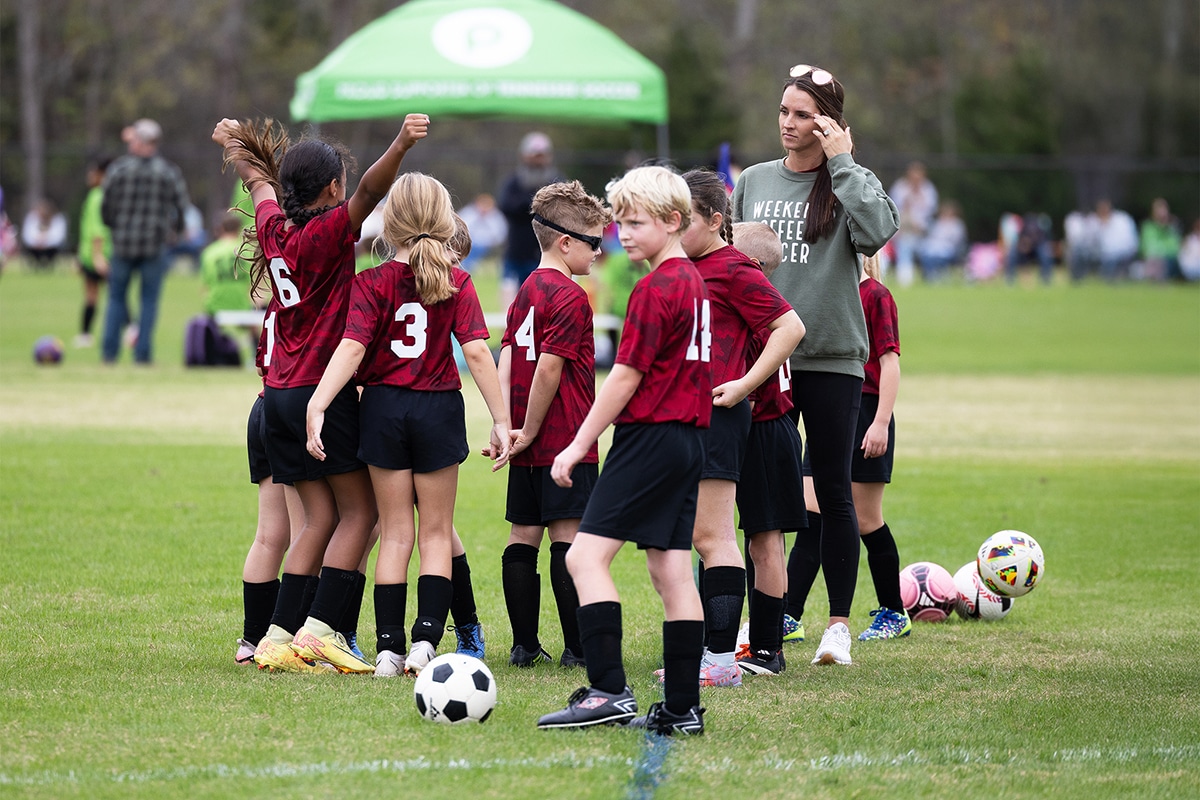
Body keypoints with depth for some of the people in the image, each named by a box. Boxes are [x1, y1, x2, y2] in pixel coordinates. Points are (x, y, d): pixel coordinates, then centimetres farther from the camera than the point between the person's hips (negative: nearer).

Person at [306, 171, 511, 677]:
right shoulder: (457, 283, -3)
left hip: (383, 408, 0)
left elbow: (352, 348, -16)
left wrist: (317, 407, -22)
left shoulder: (372, 284, -4)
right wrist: (501, 421, -8)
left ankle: (389, 647, 3)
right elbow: (476, 351, -11)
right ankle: (426, 639, -5)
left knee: (395, 532, 9)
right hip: (439, 408, 0)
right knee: (436, 532, 10)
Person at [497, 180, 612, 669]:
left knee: (523, 537, 8)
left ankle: (524, 645, 11)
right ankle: (578, 648, -8)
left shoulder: (526, 292, 14)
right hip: (566, 440, -8)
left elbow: (507, 359, 8)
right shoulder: (570, 298, -13)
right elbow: (548, 369, -18)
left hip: (529, 446, 8)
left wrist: (507, 426, 0)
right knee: (568, 537, -7)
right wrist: (529, 432, -10)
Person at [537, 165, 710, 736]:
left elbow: (626, 376, -15)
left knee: (586, 555, -11)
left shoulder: (656, 289, -13)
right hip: (688, 438, 10)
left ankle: (609, 691, -19)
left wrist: (579, 445, -10)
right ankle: (682, 706, 6)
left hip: (649, 434, -10)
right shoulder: (694, 282, 15)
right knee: (670, 568, 8)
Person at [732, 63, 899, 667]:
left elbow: (875, 232, -22)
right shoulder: (754, 182, 10)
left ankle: (839, 625, 8)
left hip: (831, 357, -3)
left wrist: (841, 164, -16)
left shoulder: (851, 182, -1)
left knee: (833, 493, 2)